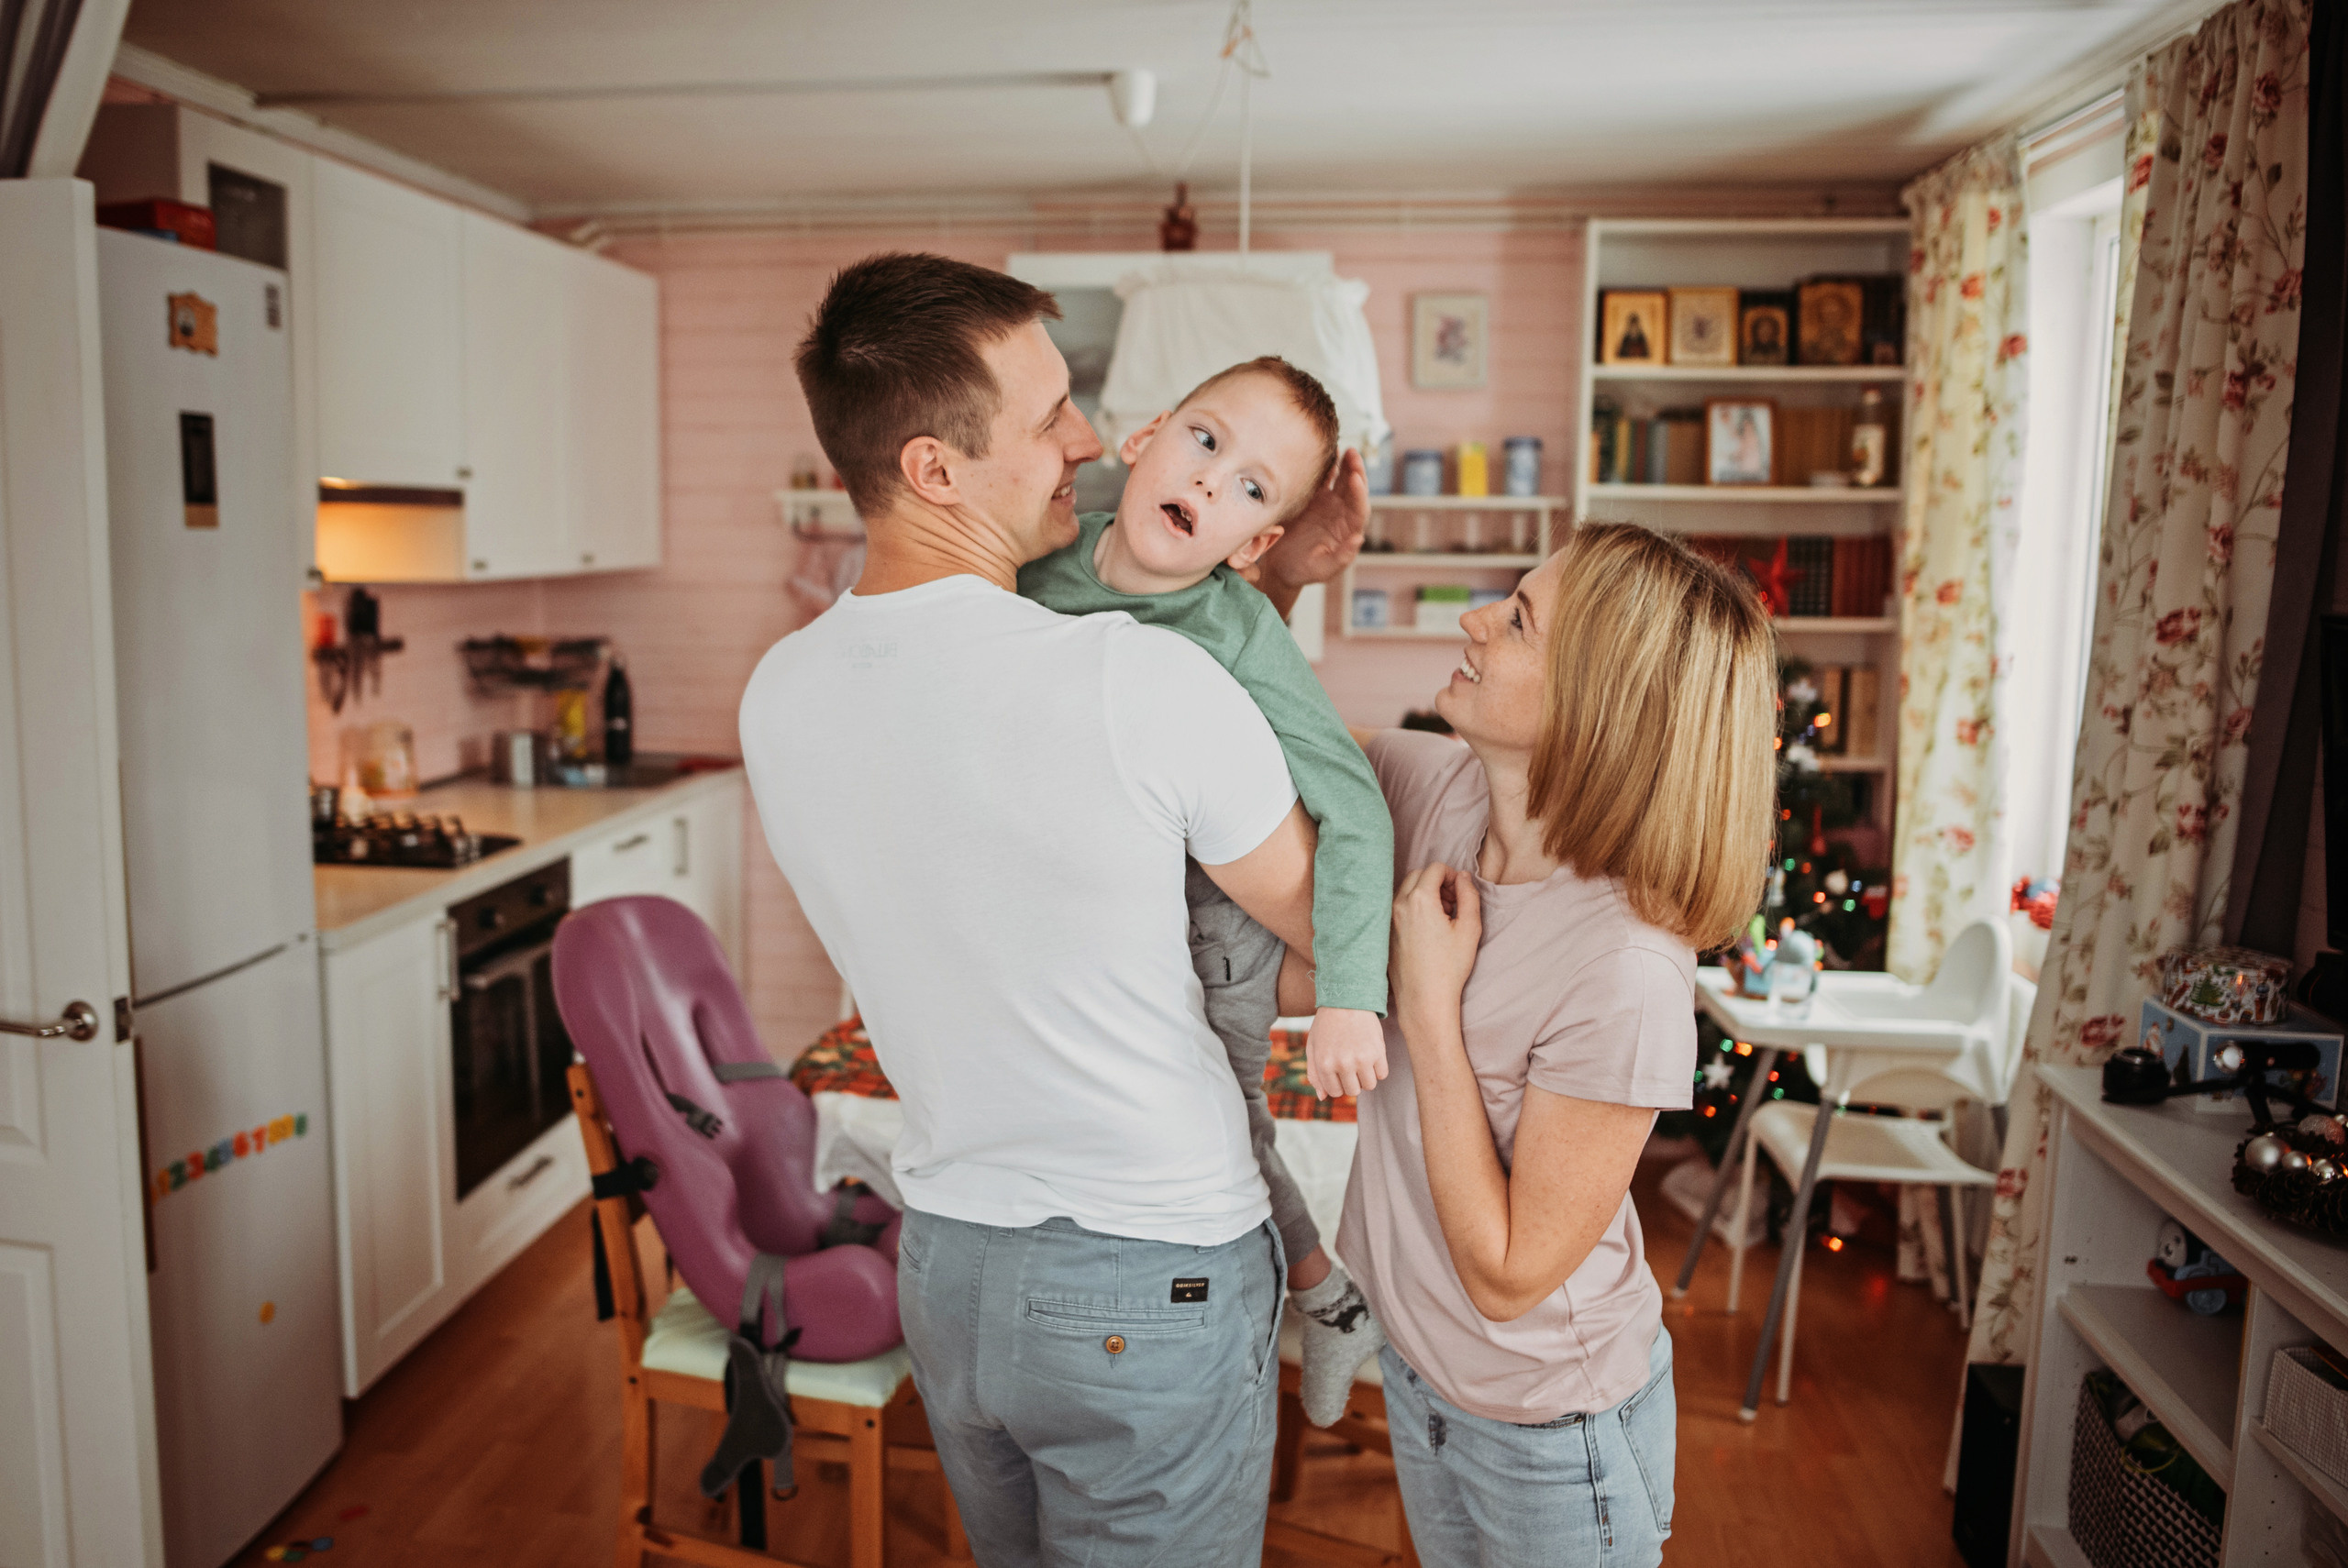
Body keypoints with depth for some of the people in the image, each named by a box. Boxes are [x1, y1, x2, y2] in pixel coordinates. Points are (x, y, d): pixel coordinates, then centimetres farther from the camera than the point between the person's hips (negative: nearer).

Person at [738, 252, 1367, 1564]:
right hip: (1154, 1283, -6)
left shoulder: (779, 700, -5)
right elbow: (1330, 919, -11)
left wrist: (1268, 582, 5)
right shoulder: (1146, 682, -27)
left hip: (945, 1259, 6)